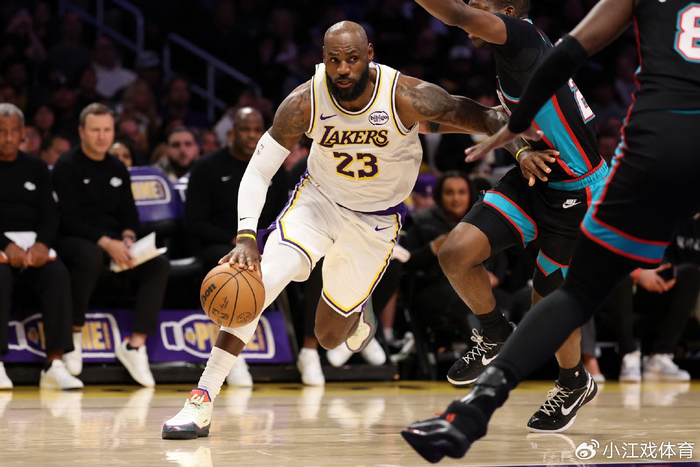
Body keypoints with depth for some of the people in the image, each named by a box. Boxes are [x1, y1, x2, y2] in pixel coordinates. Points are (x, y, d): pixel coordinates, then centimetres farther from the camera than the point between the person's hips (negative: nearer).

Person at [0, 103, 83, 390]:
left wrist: (42, 244, -12)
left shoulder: (35, 169, 16)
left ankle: (55, 364, -30)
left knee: (57, 273, -27)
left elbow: (50, 215, 10)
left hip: (32, 247, 3)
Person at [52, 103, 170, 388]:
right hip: (75, 240, -6)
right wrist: (105, 242, -24)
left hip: (114, 241, 6)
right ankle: (74, 333, -20)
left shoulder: (117, 169, 16)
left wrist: (127, 239, -8)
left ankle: (136, 344, -20)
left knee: (159, 265, -18)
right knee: (91, 257, -41)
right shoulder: (67, 166, -4)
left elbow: (129, 212, 15)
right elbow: (68, 218, -13)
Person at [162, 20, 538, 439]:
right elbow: (258, 172, -19)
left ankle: (357, 316, 48)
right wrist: (246, 238, -33)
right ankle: (202, 402, -19)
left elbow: (467, 113, -13)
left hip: (376, 220, 0)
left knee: (330, 338, 7)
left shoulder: (407, 98, -28)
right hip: (318, 200, 0)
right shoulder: (304, 104, -23)